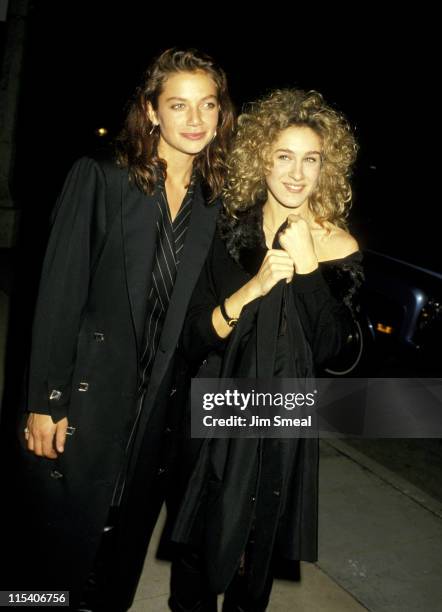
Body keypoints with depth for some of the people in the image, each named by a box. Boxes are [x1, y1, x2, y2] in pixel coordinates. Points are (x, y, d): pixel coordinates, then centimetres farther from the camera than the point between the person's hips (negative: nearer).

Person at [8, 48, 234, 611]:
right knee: (62, 544, 12)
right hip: (85, 398, -3)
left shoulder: (215, 202, 4)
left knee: (124, 549, 20)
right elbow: (59, 295, -11)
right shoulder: (99, 179, -8)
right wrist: (44, 402, -12)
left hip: (160, 405, 4)